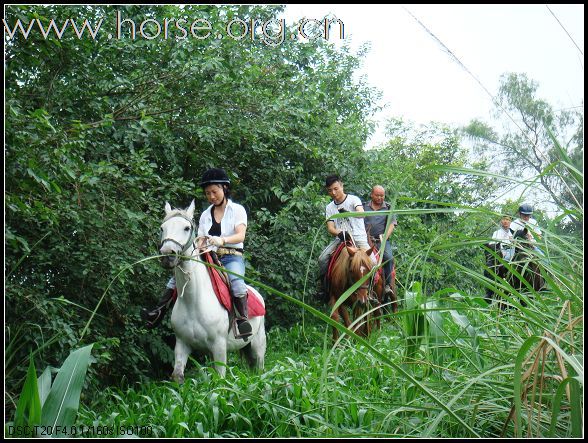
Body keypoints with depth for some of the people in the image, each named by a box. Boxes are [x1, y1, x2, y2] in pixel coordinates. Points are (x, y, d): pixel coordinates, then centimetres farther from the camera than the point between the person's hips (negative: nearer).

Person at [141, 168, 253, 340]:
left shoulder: (237, 210, 3)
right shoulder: (205, 215, 17)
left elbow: (240, 236, -13)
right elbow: (200, 241, 12)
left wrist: (222, 240, -33)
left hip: (232, 257, -5)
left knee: (236, 280, -39)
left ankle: (242, 320, -45)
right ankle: (158, 313, -16)